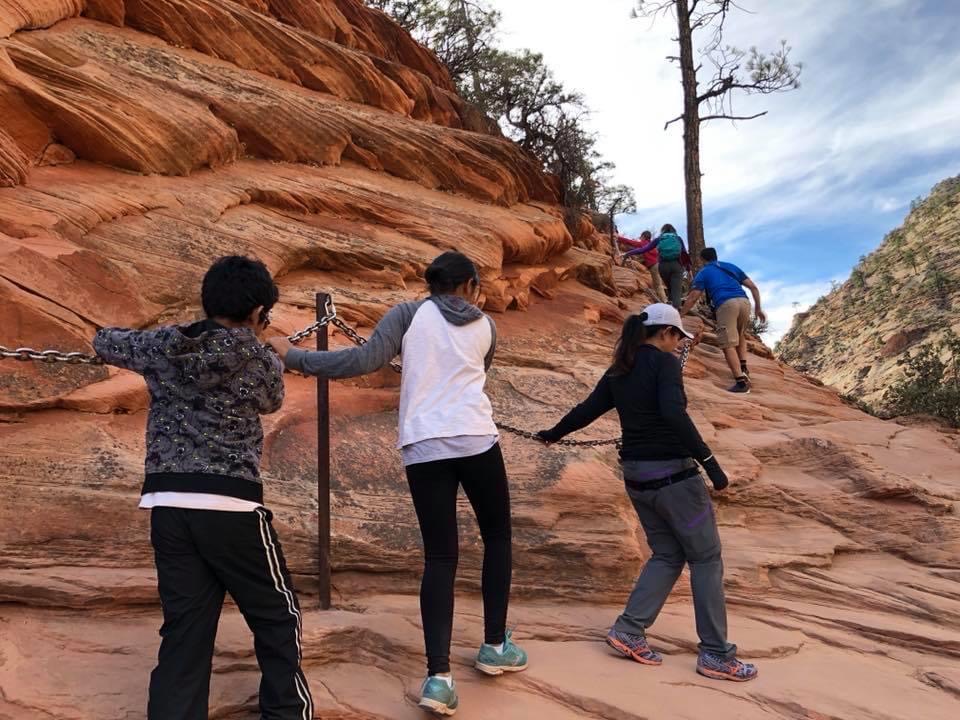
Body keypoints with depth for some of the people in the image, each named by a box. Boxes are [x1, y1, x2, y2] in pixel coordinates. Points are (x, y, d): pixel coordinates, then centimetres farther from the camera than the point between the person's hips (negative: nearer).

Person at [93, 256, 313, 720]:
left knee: (184, 629, 14)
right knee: (277, 618, 14)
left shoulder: (161, 347, 5)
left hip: (168, 506, 4)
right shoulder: (263, 363, -4)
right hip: (231, 506, -4)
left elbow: (104, 342, 24)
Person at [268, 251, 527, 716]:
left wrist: (294, 357, -1)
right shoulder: (486, 327, 13)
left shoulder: (409, 314, 6)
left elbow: (366, 360, -7)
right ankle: (495, 646, 28)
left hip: (422, 449, 0)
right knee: (497, 536, 21)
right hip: (477, 441, 0)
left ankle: (438, 675, -2)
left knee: (439, 557, 7)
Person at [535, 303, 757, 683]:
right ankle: (716, 654, 11)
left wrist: (553, 434, 32)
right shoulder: (665, 362, -11)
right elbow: (673, 413, -26)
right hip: (673, 473, -7)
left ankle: (629, 630, 11)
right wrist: (709, 460, -25)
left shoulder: (618, 372, 9)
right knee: (706, 559, 6)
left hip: (636, 475, 7)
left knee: (667, 554, 18)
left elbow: (586, 410, 16)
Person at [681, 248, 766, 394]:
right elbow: (753, 287, 24)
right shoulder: (731, 266, 30)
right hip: (744, 301, 5)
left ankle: (741, 381, -15)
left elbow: (693, 298, 11)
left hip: (726, 305, -5)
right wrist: (758, 309, 28)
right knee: (741, 334, 31)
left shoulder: (703, 272, 19)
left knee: (728, 345, -5)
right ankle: (743, 367, 24)